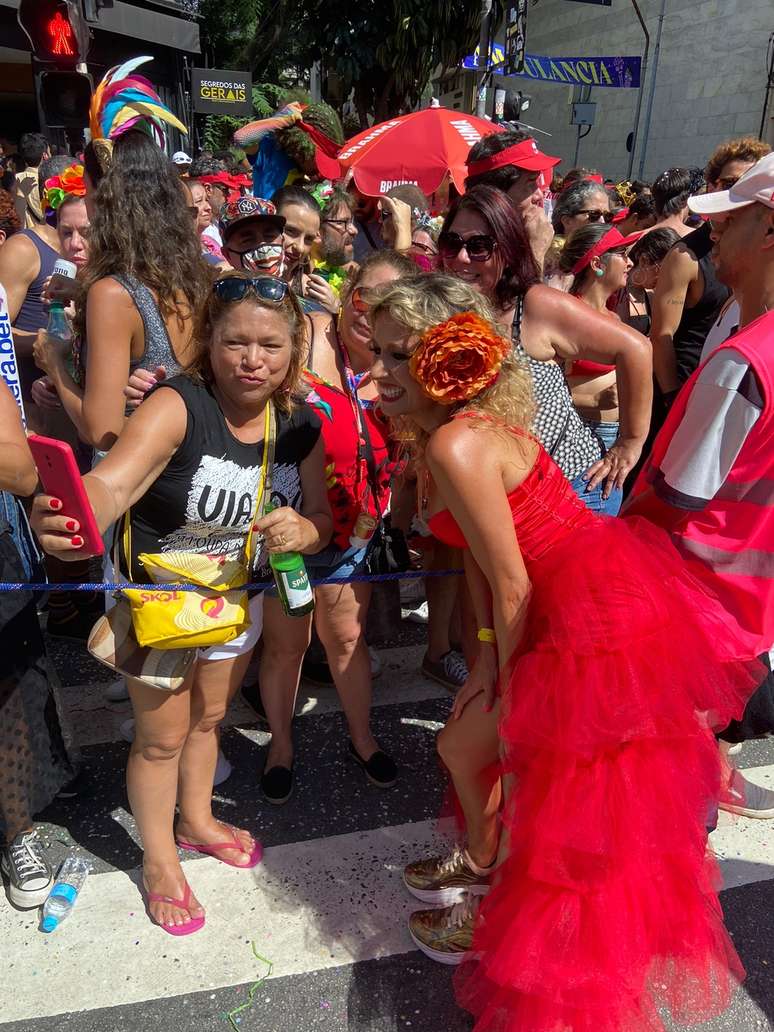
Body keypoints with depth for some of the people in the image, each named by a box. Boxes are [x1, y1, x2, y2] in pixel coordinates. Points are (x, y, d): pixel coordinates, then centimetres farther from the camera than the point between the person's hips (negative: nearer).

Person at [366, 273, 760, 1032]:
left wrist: (508, 680, -6)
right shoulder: (453, 425, 3)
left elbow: (511, 583, -21)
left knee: (468, 747, 10)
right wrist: (489, 656, 7)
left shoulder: (455, 444, -26)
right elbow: (481, 555, 7)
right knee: (463, 736, 22)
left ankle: (500, 915, 37)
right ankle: (486, 857, 51)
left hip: (595, 625, -9)